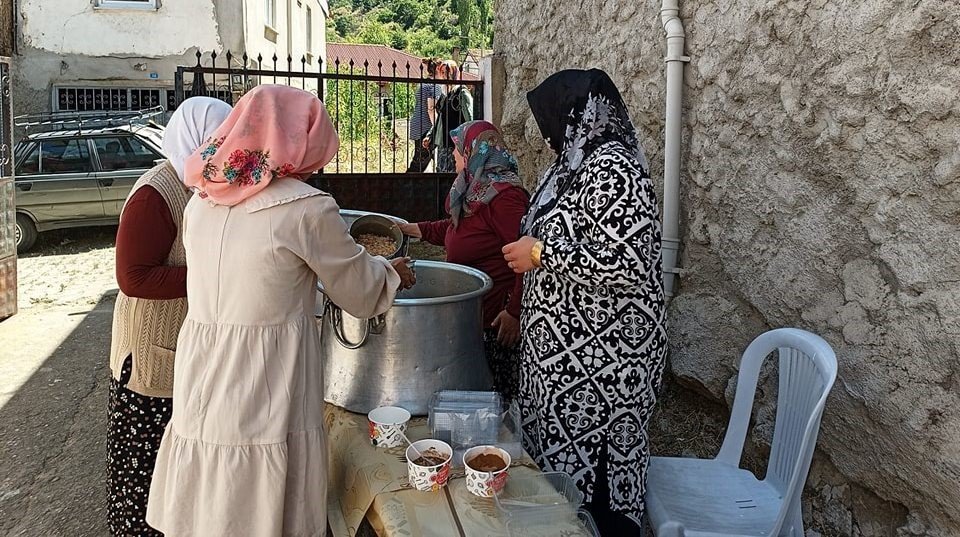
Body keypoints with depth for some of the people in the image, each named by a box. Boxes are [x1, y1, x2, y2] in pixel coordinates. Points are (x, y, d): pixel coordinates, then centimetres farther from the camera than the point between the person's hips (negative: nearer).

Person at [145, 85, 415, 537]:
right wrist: (393, 273, 19)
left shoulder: (202, 202, 5)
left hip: (198, 398, 6)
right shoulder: (306, 208, -14)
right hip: (264, 410, -6)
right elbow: (360, 294, -3)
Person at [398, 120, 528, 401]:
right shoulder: (475, 189, 11)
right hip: (468, 308, 10)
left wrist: (514, 312, -23)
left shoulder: (505, 196, -21)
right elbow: (457, 228, 28)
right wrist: (416, 229, 27)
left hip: (495, 315, -10)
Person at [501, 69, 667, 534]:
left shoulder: (611, 167, -18)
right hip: (567, 347, 9)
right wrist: (520, 311, 19)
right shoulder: (579, 163, 12)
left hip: (599, 357, -9)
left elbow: (626, 263, -28)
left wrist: (541, 252, -20)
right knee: (561, 452, 18)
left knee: (588, 465, 3)